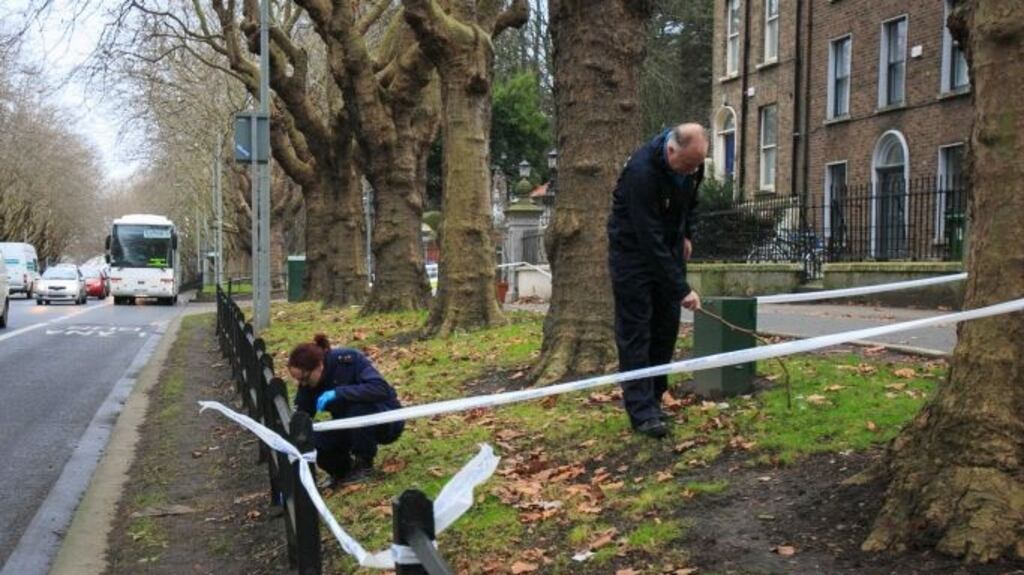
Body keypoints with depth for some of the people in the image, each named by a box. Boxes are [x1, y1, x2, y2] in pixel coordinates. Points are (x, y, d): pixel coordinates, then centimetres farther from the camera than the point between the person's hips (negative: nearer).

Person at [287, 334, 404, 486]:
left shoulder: (349, 360, -27)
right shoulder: (309, 382, -10)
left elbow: (381, 389, -38)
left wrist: (338, 393, -40)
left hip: (386, 420, -5)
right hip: (351, 428, 5)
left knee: (358, 408, -36)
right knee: (315, 443, -22)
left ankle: (364, 463, -12)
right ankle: (343, 468, 9)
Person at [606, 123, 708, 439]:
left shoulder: (691, 160, -12)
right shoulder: (642, 172, -34)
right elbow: (650, 239, -34)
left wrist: (687, 234, 5)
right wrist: (682, 289, -33)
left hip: (669, 247, 7)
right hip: (634, 248, -7)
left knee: (666, 326, 6)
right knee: (635, 329, -8)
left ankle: (654, 399, 14)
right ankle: (642, 411, -5)